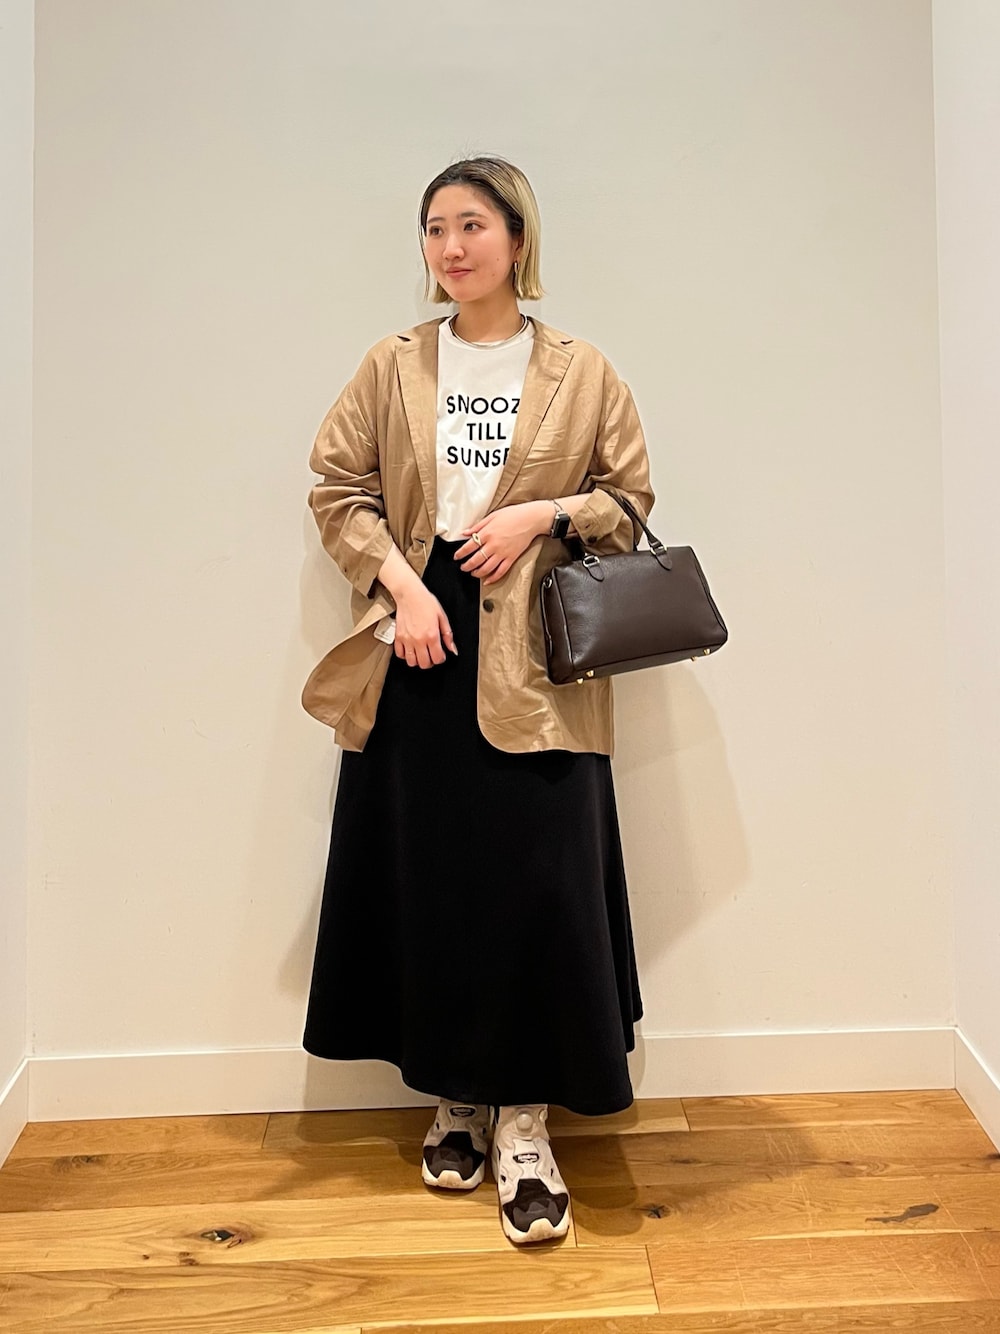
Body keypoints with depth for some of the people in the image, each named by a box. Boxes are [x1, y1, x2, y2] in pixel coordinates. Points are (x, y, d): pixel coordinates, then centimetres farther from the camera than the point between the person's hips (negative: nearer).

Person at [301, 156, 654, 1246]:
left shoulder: (581, 373, 4)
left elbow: (630, 498, 9)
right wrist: (398, 582, -8)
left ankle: (523, 1123, 14)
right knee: (427, 877, 7)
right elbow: (336, 487, 7)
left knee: (537, 882, -3)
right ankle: (455, 1098, 27)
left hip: (534, 664, -1)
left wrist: (546, 513, -10)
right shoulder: (391, 368, 8)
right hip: (418, 645, 2)